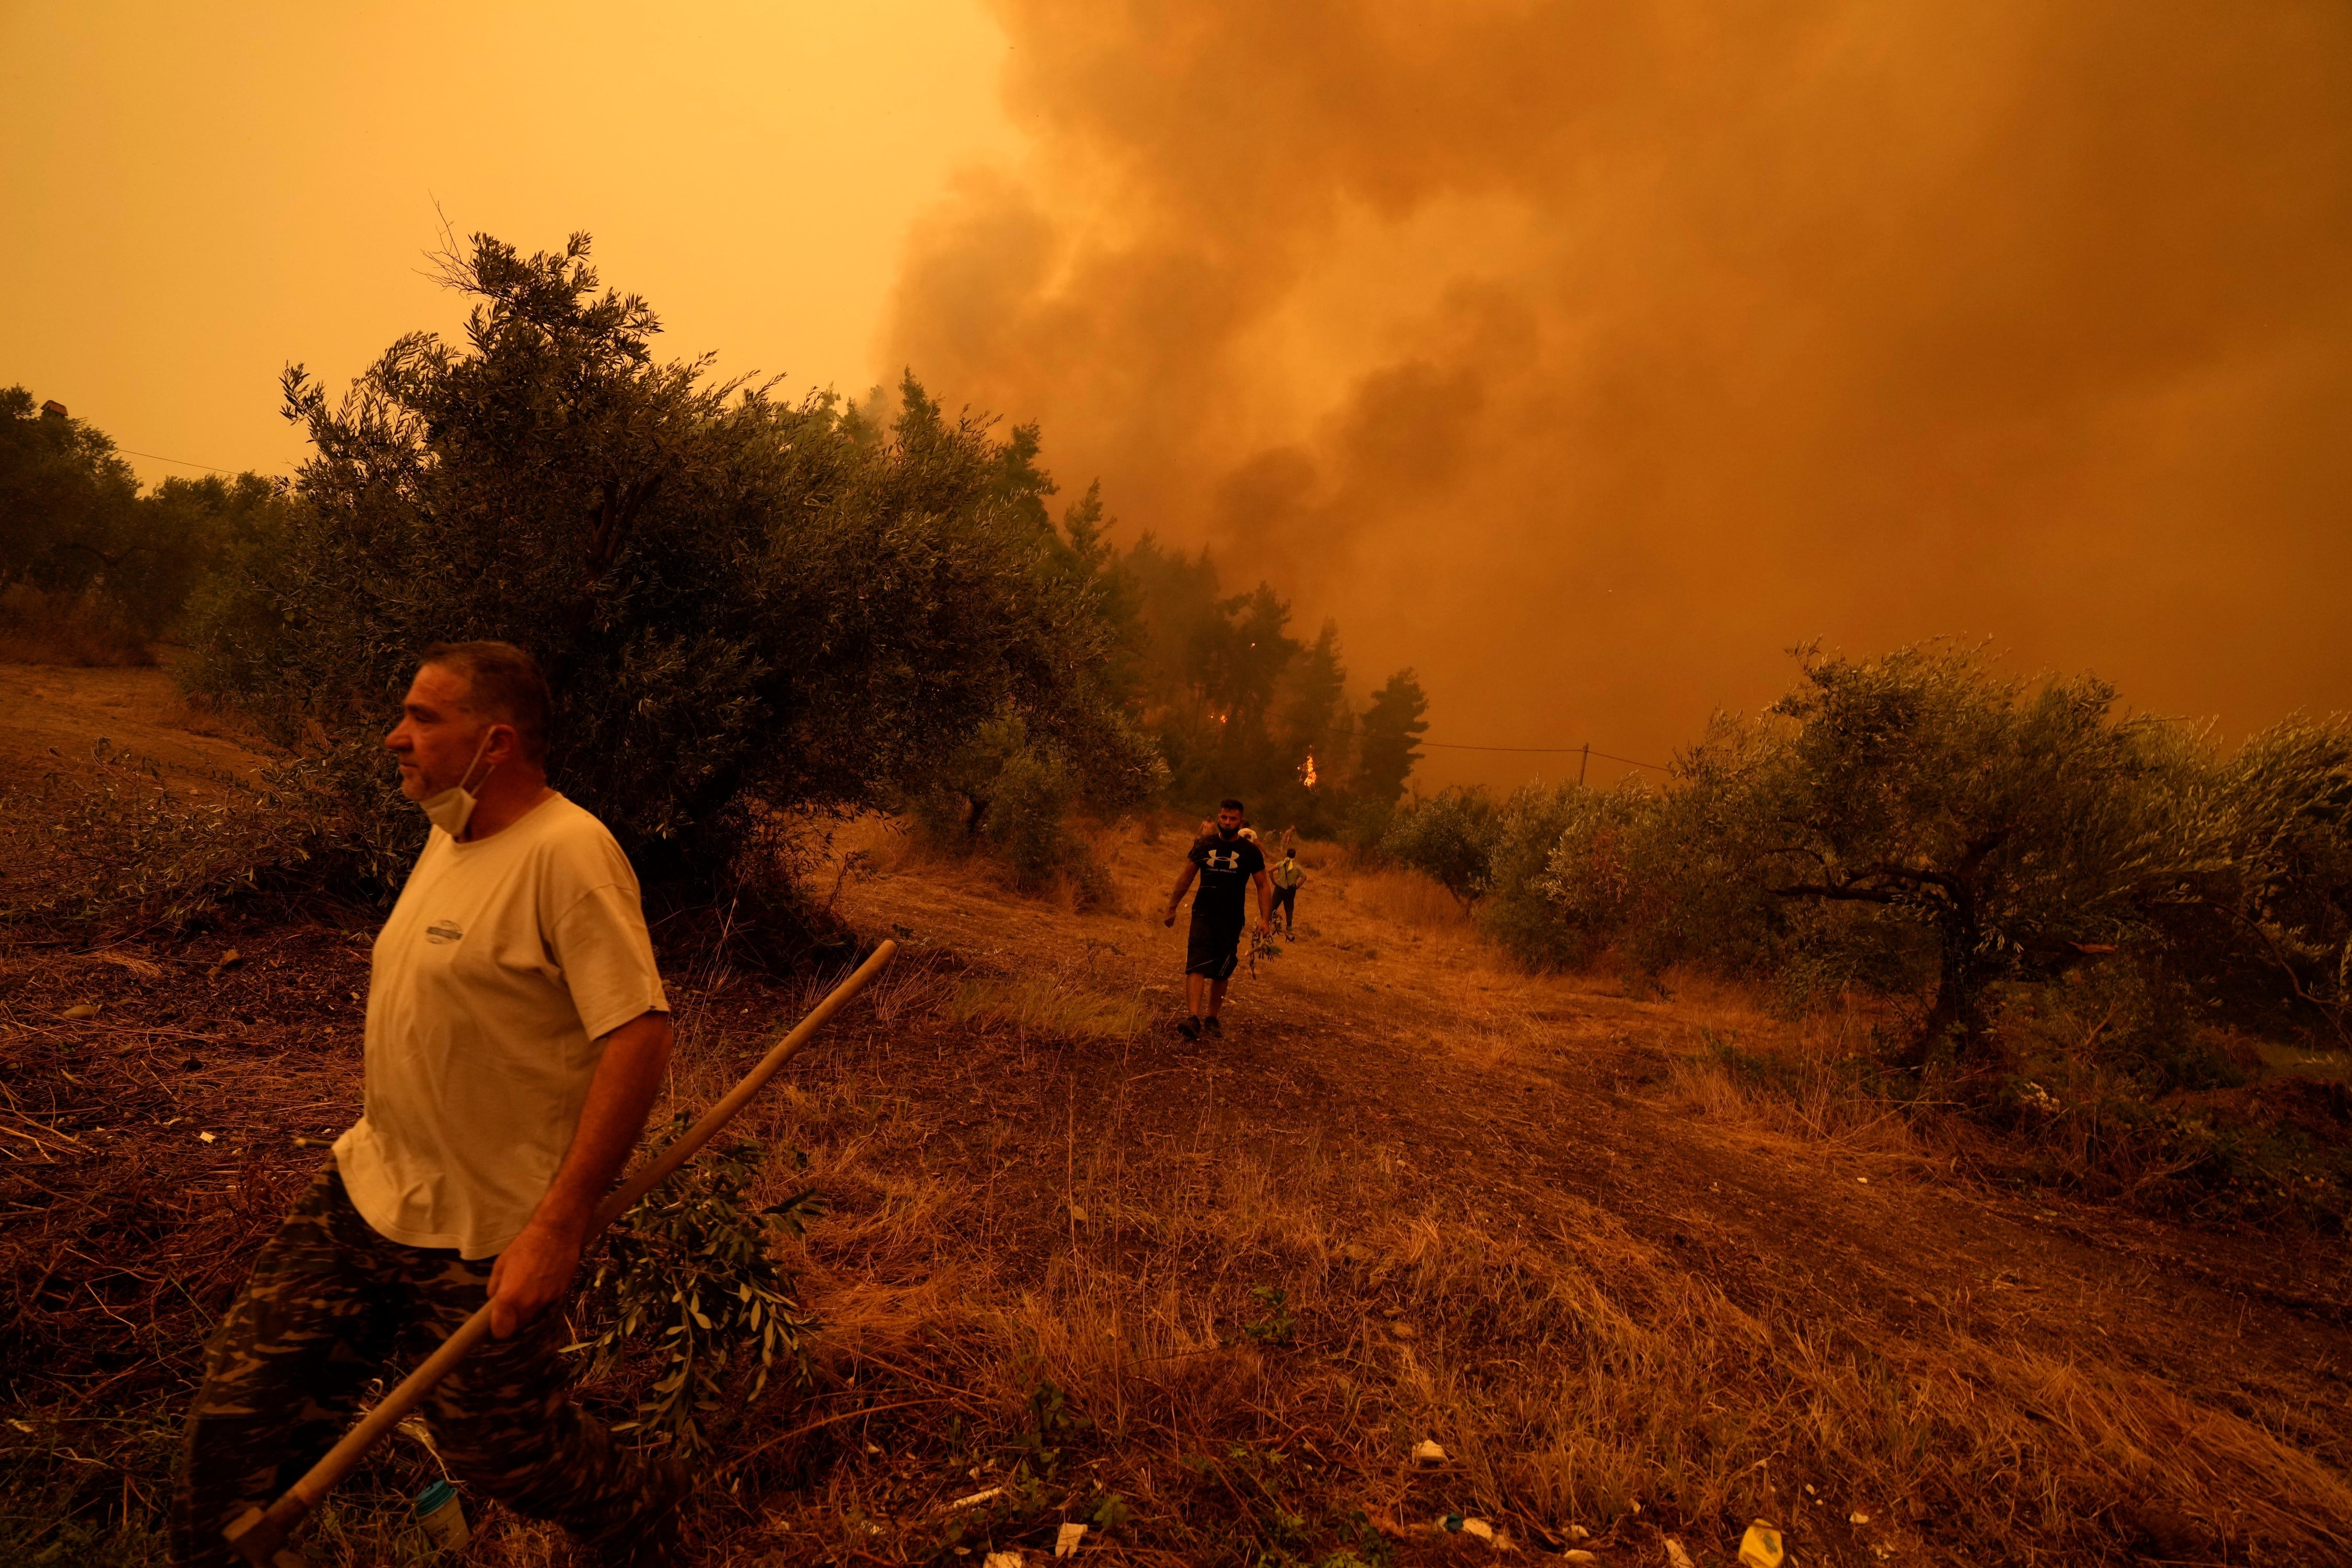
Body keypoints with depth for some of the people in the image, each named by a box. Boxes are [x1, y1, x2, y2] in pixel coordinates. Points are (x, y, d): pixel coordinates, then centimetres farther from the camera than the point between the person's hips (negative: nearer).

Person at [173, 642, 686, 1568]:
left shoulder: (567, 852, -23)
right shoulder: (451, 835, 6)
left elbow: (639, 1034, -29)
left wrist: (560, 1225, -29)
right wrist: (381, 1139, 22)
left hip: (486, 1238, -8)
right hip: (365, 1188, 8)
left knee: (498, 1453, 10)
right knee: (244, 1402, 13)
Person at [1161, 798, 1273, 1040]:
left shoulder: (1250, 851, -1)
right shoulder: (1204, 845, 2)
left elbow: (1263, 886, 4)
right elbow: (1186, 878, 12)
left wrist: (1265, 919, -8)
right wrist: (1172, 908, 13)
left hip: (1232, 921, 0)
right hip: (1203, 915, 0)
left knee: (1221, 974, 9)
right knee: (1196, 966, -16)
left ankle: (1212, 1019, 25)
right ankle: (1194, 1019, -24)